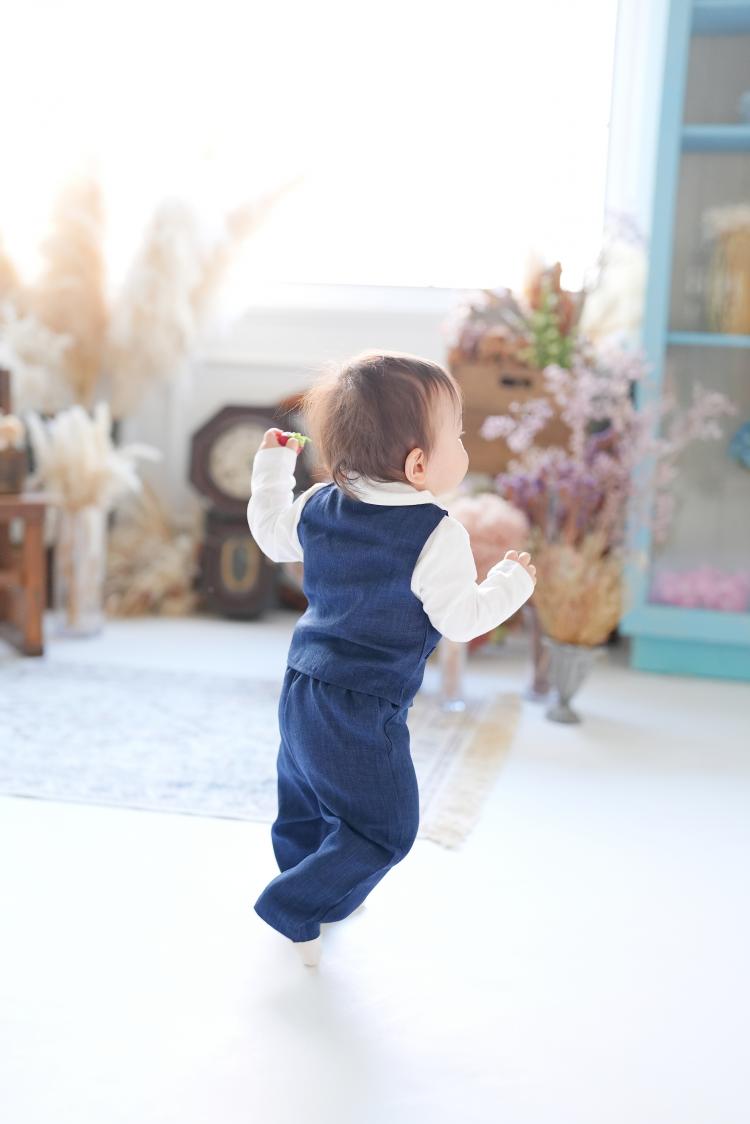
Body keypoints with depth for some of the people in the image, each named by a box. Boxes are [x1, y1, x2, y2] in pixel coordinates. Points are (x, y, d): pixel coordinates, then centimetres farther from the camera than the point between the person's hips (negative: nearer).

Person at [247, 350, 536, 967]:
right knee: (385, 828, 7)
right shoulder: (438, 536, -19)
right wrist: (512, 580, 1)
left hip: (303, 688, 8)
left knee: (304, 798, 27)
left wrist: (274, 464, 30)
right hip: (364, 713, -8)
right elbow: (460, 619, -15)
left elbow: (271, 532, 18)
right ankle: (296, 909, 9)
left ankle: (304, 875, 47)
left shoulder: (319, 506, 0)